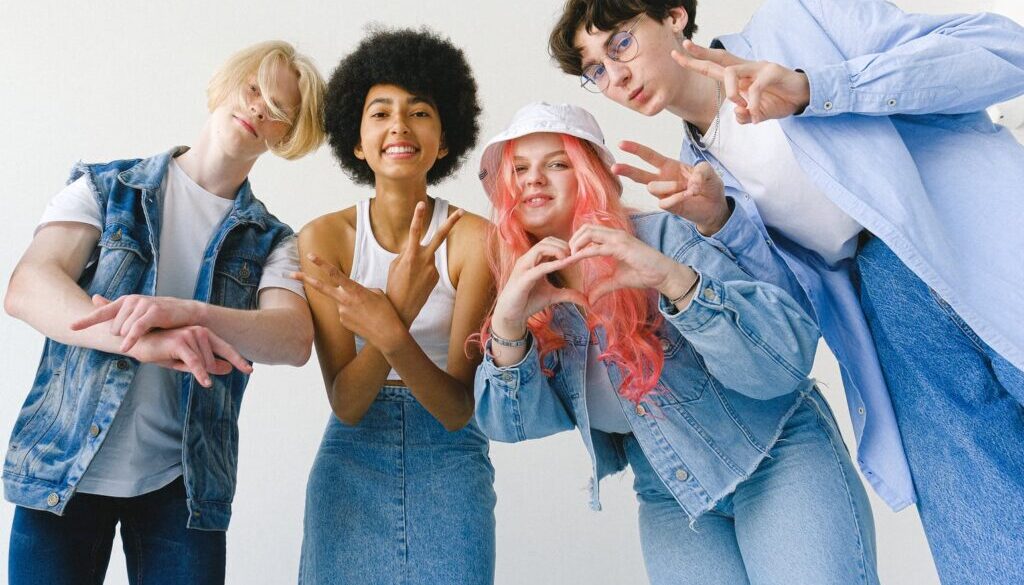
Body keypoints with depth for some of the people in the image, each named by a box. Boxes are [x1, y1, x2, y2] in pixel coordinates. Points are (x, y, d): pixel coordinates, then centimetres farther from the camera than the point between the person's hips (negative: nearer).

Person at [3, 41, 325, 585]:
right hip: (61, 467, 0)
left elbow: (295, 340, -14)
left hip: (183, 484, 1)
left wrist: (183, 312, -32)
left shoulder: (269, 242, 5)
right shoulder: (106, 188, 3)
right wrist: (141, 339, -31)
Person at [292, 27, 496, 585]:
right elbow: (346, 404, -13)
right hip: (352, 462, 1)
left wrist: (393, 336, -34)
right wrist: (398, 310, -30)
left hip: (450, 463, 0)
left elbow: (459, 407, -16)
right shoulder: (324, 237, -8)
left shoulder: (474, 238, -12)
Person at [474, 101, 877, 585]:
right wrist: (507, 323, -28)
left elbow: (788, 359, -23)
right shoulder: (526, 287, -2)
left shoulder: (662, 236, -15)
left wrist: (672, 278, -37)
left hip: (778, 457, -3)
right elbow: (516, 422, -11)